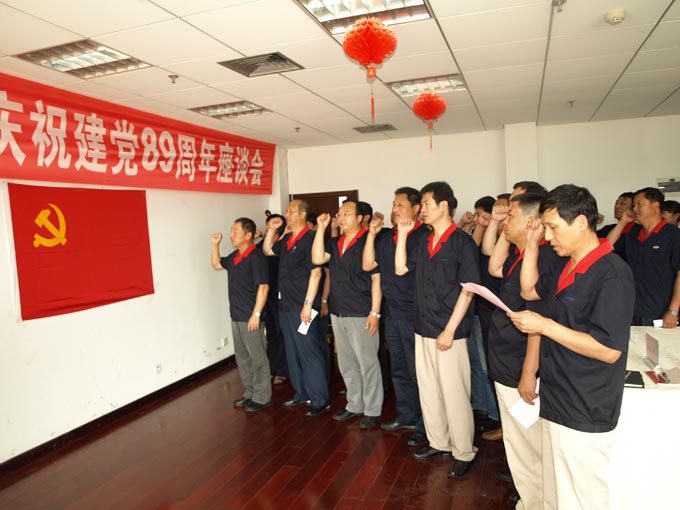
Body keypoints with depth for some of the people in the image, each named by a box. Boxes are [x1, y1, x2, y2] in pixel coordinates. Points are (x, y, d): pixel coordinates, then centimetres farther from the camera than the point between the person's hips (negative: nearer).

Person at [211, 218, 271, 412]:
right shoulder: (234, 256, 9)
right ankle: (250, 392, 31)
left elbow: (263, 287, -19)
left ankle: (262, 396, 16)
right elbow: (217, 264, 27)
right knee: (242, 356, 17)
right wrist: (215, 244, 13)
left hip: (250, 316, -9)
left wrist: (256, 314, -21)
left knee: (257, 357, 3)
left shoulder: (256, 257, -16)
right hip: (236, 316, 9)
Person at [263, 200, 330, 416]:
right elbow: (267, 251, 28)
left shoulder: (309, 239, -13)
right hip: (286, 306, 9)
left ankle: (320, 400, 11)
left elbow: (316, 273, -18)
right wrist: (271, 230, 13)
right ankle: (302, 394, 31)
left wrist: (307, 305, -20)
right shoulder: (287, 239, 11)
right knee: (292, 352, 17)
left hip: (302, 307, -9)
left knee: (309, 353, -1)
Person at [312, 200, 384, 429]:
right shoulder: (335, 243, 11)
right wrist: (321, 228, -6)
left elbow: (377, 279, -11)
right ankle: (354, 405, 30)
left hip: (361, 314, -7)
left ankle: (372, 410, 17)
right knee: (346, 364, 16)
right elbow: (317, 259, -5)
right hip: (338, 313, 7)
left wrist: (375, 312, -15)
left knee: (367, 363, 3)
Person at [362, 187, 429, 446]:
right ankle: (406, 416, 35)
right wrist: (372, 234, 1)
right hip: (391, 313, 7)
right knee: (399, 369, 19)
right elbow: (368, 265, 7)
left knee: (418, 372, 4)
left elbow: (405, 267, -20)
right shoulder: (386, 237, 10)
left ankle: (425, 426, 19)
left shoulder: (424, 236, -12)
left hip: (414, 315, -7)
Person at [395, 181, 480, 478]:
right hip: (423, 330, 7)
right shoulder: (425, 242, 10)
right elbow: (400, 268, 13)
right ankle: (439, 443, 32)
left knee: (454, 395, 2)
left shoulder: (462, 242, -11)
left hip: (449, 333, -7)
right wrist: (403, 234, 6)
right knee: (428, 391, 16)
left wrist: (450, 330, -17)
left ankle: (464, 453, 19)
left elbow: (468, 289, -14)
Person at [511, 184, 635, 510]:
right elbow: (530, 290, 20)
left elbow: (609, 350, -24)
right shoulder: (567, 267, 8)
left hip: (585, 414, -8)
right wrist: (532, 242, 9)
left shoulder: (612, 274, -20)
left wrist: (544, 325, -22)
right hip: (557, 403, 9)